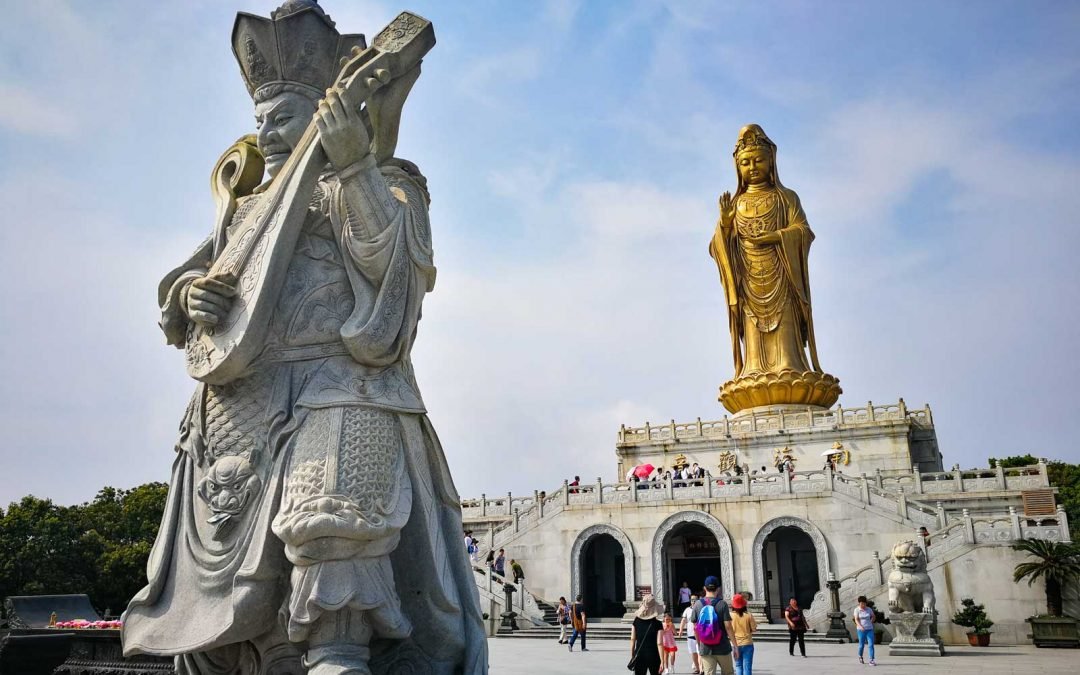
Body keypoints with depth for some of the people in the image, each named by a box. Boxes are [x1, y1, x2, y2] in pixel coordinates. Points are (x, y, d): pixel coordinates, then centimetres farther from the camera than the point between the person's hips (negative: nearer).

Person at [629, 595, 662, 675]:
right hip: (653, 656, -2)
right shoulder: (657, 624, -11)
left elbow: (633, 640, 1)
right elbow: (659, 644, -14)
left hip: (639, 656, 2)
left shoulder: (636, 621, -2)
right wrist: (662, 662, -10)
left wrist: (632, 656, 11)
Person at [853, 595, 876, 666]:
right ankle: (860, 657, 33)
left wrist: (870, 622, 8)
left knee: (871, 644, -9)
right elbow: (856, 620, -12)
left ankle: (871, 660, -8)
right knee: (861, 645, 7)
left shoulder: (869, 609, 4)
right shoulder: (857, 610, -5)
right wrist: (860, 626, -27)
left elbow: (874, 616, 21)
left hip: (869, 629, 2)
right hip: (861, 630, -2)